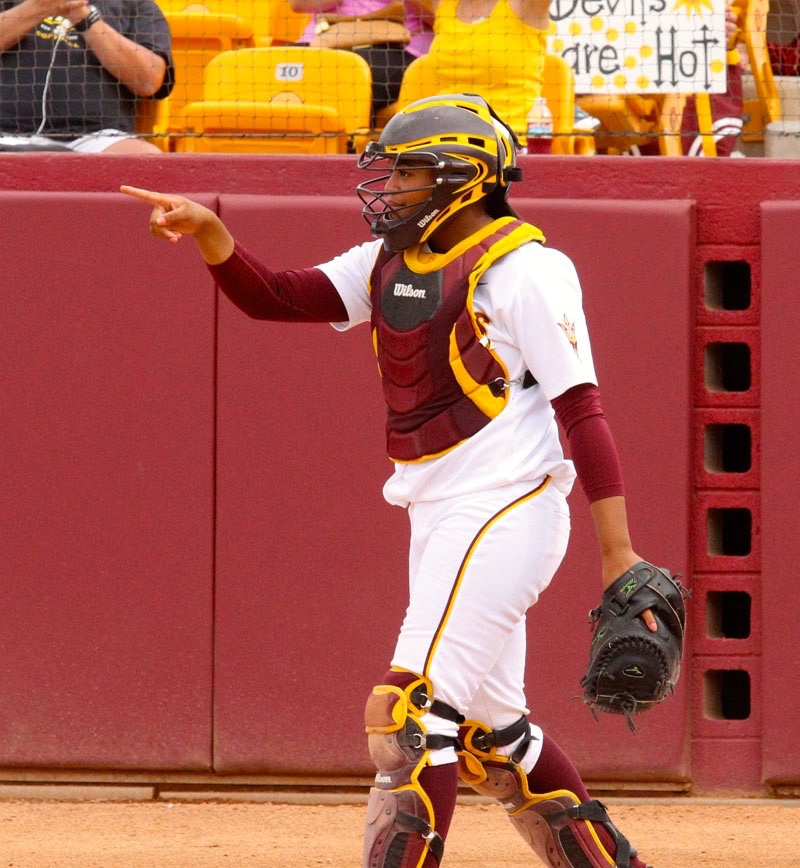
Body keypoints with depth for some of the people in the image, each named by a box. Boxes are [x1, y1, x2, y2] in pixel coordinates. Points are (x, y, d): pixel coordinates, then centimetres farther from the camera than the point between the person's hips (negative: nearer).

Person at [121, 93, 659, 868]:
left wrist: (618, 552, -19)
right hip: (438, 519, 9)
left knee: (414, 712, -15)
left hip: (507, 509, -9)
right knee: (488, 727, 14)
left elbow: (581, 410, -15)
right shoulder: (390, 262, 12)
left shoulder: (524, 270, -12)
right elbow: (274, 298, 9)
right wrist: (209, 233, -10)